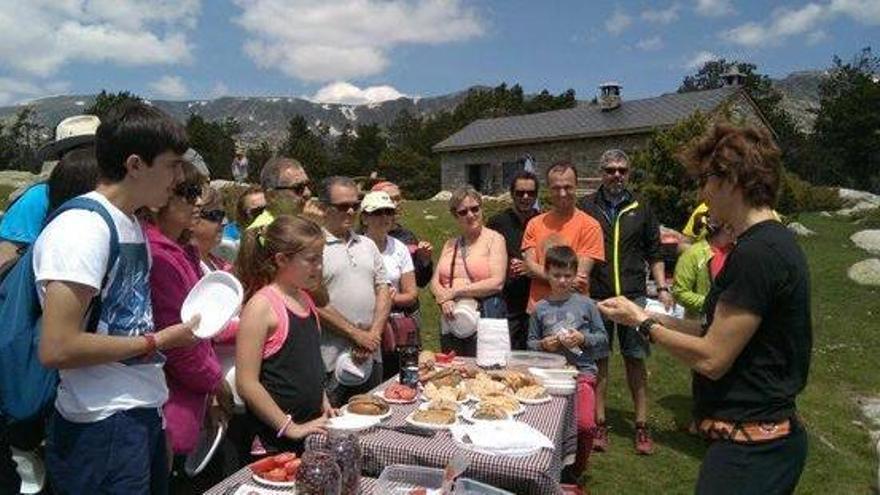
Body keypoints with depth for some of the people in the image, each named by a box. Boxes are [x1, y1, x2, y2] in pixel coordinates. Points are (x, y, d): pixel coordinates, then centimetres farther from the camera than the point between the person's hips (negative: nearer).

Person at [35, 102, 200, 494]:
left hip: (144, 414, 9)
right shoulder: (82, 227, -18)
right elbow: (57, 348, -23)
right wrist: (158, 341, -15)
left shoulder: (130, 225, 10)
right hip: (103, 429, -8)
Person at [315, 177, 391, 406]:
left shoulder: (367, 244, 13)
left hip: (371, 356, 6)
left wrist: (373, 335, -4)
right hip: (331, 360, -6)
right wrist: (356, 334, -13)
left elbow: (383, 290, 10)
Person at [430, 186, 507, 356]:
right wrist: (444, 299, -12)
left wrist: (455, 292, -10)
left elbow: (497, 283, -10)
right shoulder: (450, 244, 16)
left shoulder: (494, 239, 1)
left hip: (485, 319, -5)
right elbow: (435, 282, 11)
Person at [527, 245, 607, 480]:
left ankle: (576, 470, 12)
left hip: (582, 371, -1)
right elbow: (530, 343, 11)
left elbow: (603, 339, 7)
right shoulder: (540, 308, 6)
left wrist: (583, 339, -10)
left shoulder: (586, 304, 3)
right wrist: (543, 344, -9)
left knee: (585, 425, -16)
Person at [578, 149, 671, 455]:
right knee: (598, 361, 5)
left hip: (634, 297, 1)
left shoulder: (641, 209, 10)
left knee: (636, 361, 6)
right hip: (595, 298, -1)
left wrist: (662, 288, 4)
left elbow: (654, 254, 13)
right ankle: (600, 424, 17)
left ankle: (641, 427, 16)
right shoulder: (586, 207, 5)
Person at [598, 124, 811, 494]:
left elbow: (712, 358, -21)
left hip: (749, 449, -9)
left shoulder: (756, 253, -23)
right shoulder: (775, 242, 9)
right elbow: (723, 334, 10)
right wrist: (652, 317, 8)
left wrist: (643, 323, -9)